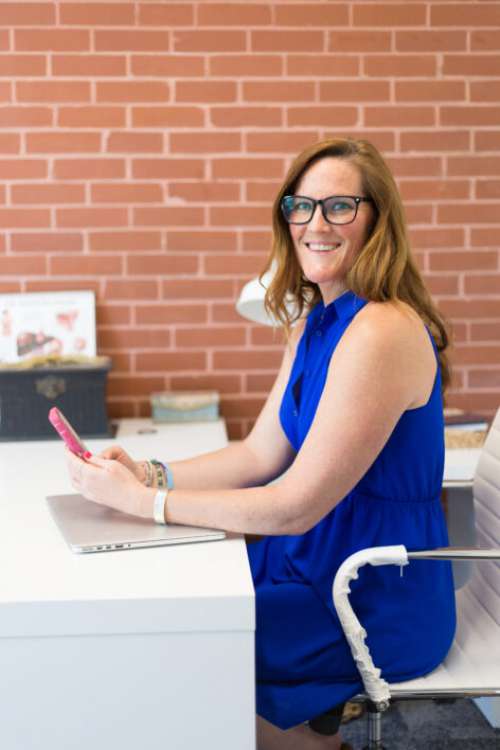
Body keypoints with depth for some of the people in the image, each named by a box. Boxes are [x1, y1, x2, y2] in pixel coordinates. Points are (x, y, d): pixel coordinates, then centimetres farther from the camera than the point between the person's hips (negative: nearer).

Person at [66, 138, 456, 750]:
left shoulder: (382, 332, -25)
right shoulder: (314, 322, 7)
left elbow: (296, 505, -25)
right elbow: (260, 454, 6)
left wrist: (141, 500, -22)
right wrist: (148, 475, -8)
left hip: (377, 604, -8)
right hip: (319, 564, 9)